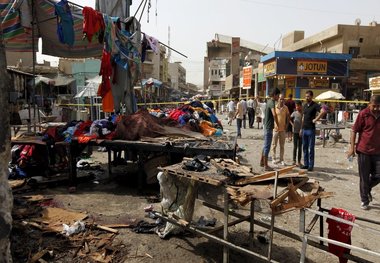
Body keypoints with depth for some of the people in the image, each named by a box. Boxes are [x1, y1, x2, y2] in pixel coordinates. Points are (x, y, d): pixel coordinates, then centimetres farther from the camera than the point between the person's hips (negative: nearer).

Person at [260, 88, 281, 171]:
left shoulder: (269, 101, 14)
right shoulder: (272, 102, -17)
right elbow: (274, 114, -33)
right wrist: (278, 125, -22)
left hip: (266, 126, 10)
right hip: (269, 127, -10)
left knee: (266, 145, 18)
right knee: (267, 146, -5)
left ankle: (262, 162, 27)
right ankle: (266, 166, 0)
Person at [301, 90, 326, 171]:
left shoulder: (315, 105, -9)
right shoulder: (305, 105, 13)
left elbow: (323, 111, -26)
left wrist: (316, 119, -19)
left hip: (311, 129, -7)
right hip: (304, 129, 7)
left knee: (311, 148, 0)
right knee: (305, 147, 11)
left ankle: (311, 165, 6)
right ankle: (306, 164, 19)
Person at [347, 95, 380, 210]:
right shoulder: (363, 114, -8)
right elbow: (354, 130, -5)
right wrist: (352, 147, -9)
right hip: (364, 150, -3)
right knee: (364, 178, 6)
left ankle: (367, 189, 34)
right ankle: (364, 200, 21)